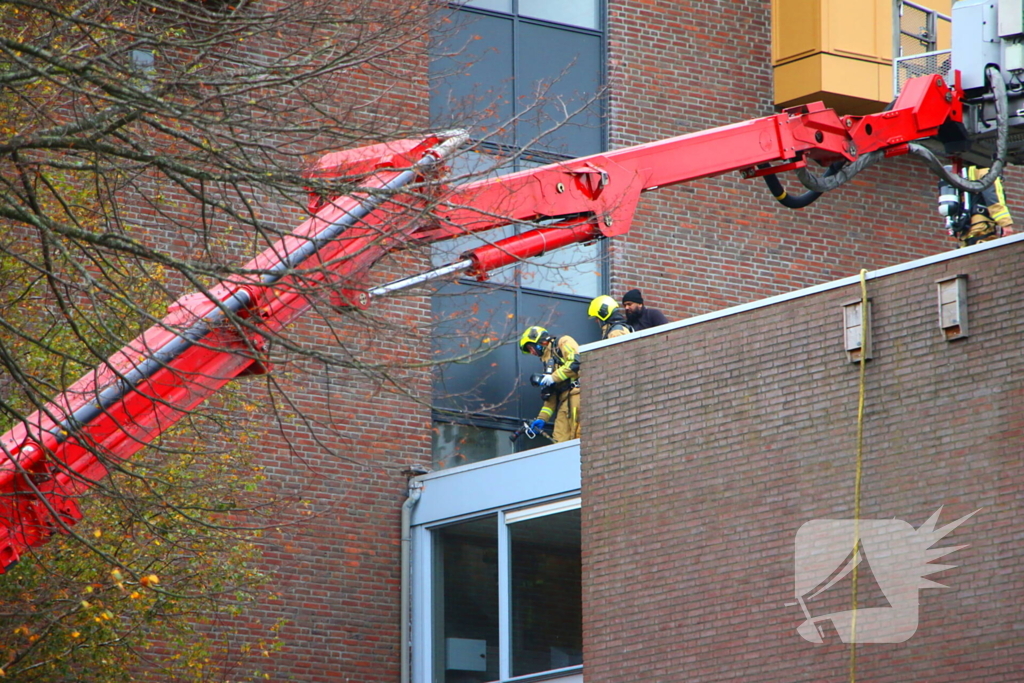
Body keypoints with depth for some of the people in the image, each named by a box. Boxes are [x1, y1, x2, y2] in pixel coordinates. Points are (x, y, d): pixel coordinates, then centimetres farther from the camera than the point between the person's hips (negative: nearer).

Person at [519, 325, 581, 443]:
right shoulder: (548, 360, 30)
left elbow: (576, 363, -11)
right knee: (559, 441, -4)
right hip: (564, 400, 8)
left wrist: (553, 377, -6)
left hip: (576, 393, -8)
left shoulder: (563, 342, 7)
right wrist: (542, 418, 22)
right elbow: (551, 395, 29)